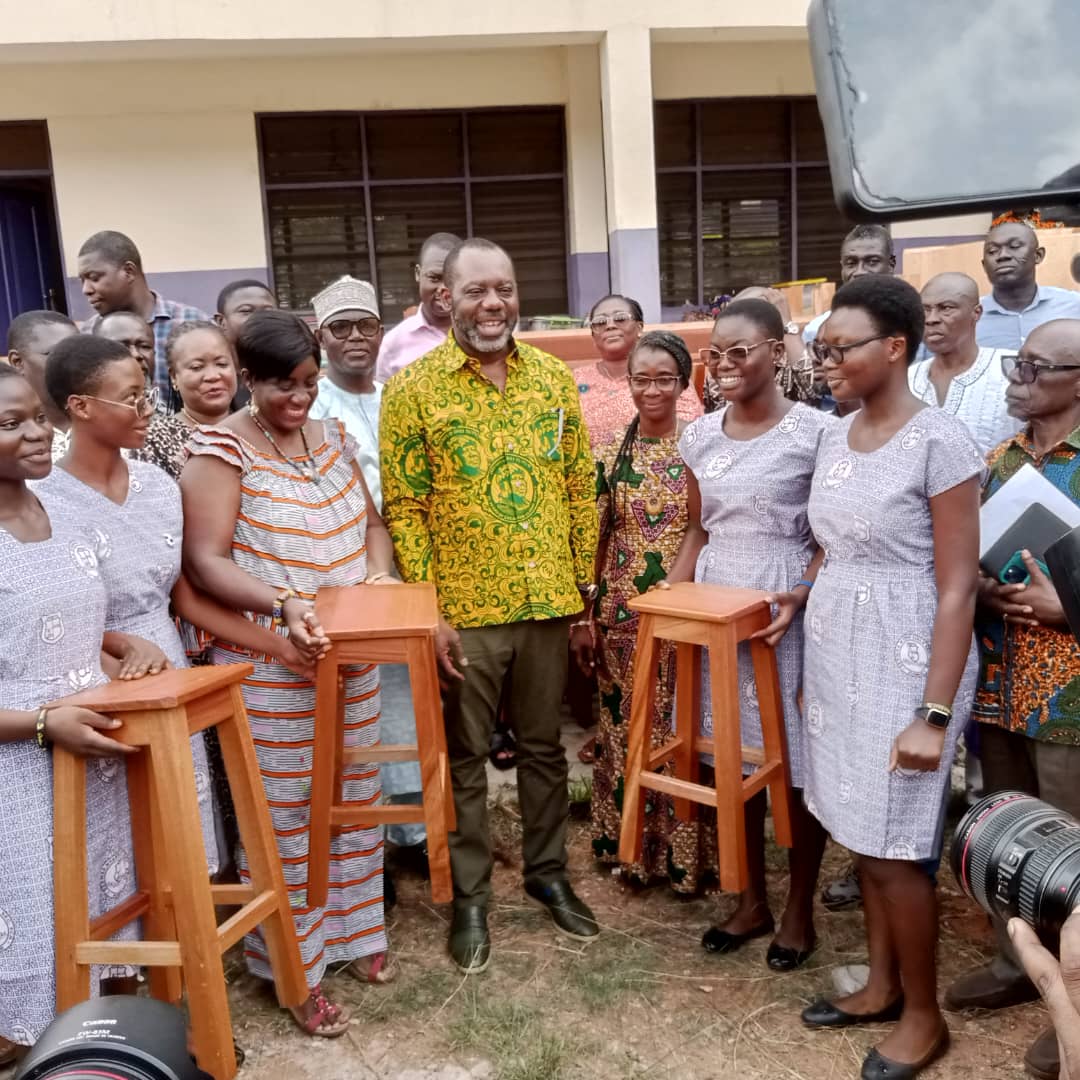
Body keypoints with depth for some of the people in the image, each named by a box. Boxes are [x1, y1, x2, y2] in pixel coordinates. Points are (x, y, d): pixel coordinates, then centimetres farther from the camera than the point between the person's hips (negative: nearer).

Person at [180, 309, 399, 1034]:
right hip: (267, 663, -6)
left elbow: (371, 521, 15)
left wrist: (380, 574, -5)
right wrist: (282, 605, -29)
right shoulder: (222, 449, -10)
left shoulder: (332, 438, 8)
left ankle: (352, 931, 36)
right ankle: (293, 967, 21)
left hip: (351, 654, 6)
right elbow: (204, 561, -16)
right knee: (282, 811, 4)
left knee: (353, 796, 17)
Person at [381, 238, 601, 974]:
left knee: (545, 745, 17)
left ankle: (548, 871, 37)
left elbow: (582, 487, 7)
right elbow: (404, 509, -7)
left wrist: (586, 583, 4)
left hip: (549, 601, 3)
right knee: (465, 757, 11)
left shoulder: (554, 377, 3)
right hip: (464, 608, -3)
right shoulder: (413, 390, -6)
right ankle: (470, 896, 28)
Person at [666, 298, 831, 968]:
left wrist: (802, 596, -23)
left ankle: (800, 909, 27)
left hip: (789, 612, -4)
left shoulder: (815, 432, -9)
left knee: (797, 761, 6)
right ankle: (752, 899, 31)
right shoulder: (701, 436, 7)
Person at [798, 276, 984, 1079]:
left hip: (904, 662, -7)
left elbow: (958, 588, -16)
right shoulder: (836, 437, 7)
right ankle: (883, 985, 34)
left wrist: (935, 713, -18)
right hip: (838, 654, 7)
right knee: (862, 831, 16)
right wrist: (807, 652, 13)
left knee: (896, 845, 3)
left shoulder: (940, 441, -15)